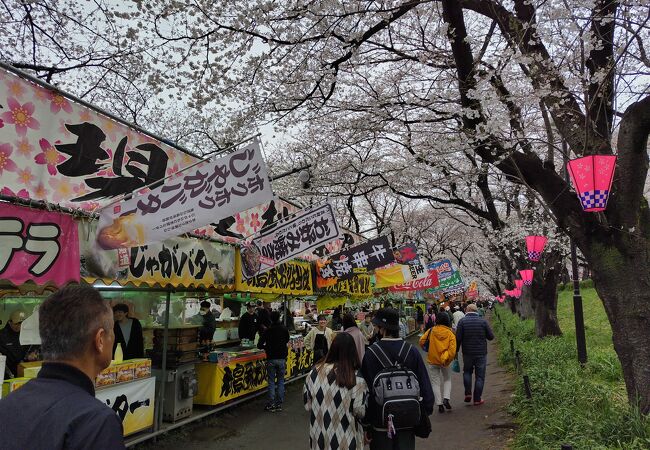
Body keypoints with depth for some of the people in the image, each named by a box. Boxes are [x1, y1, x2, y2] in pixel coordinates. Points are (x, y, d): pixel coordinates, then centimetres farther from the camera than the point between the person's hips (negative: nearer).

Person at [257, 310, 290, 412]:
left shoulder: (268, 330, -9)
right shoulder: (284, 329, -2)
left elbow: (259, 345, -8)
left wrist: (267, 347, 9)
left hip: (271, 359, -2)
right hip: (282, 358, 2)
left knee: (271, 382, 7)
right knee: (281, 381, 10)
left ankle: (272, 404, 8)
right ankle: (279, 404, 12)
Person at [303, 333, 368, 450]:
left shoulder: (315, 372, -8)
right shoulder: (356, 378, -18)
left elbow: (307, 405, 1)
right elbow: (360, 412, -16)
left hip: (319, 437, 3)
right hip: (345, 440, -2)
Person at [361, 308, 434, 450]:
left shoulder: (370, 353, -15)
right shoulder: (411, 351, -8)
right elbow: (425, 385, -5)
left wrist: (366, 423, -4)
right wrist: (426, 411, 8)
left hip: (380, 423, -2)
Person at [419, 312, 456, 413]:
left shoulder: (431, 331, -7)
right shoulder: (450, 333, -7)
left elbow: (421, 341, -6)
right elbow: (452, 350, -14)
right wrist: (448, 360, -4)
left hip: (433, 360, 0)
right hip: (445, 361, 0)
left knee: (435, 382, 11)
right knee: (447, 380, 22)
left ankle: (439, 404, 7)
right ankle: (446, 398, 4)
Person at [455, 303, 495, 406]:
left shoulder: (462, 321, -5)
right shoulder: (483, 321, -3)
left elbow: (458, 338, -8)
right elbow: (491, 336, -1)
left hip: (467, 353, 0)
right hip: (481, 353, 0)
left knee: (467, 371, 20)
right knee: (480, 376, 7)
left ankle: (468, 393, 11)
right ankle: (477, 399, 10)